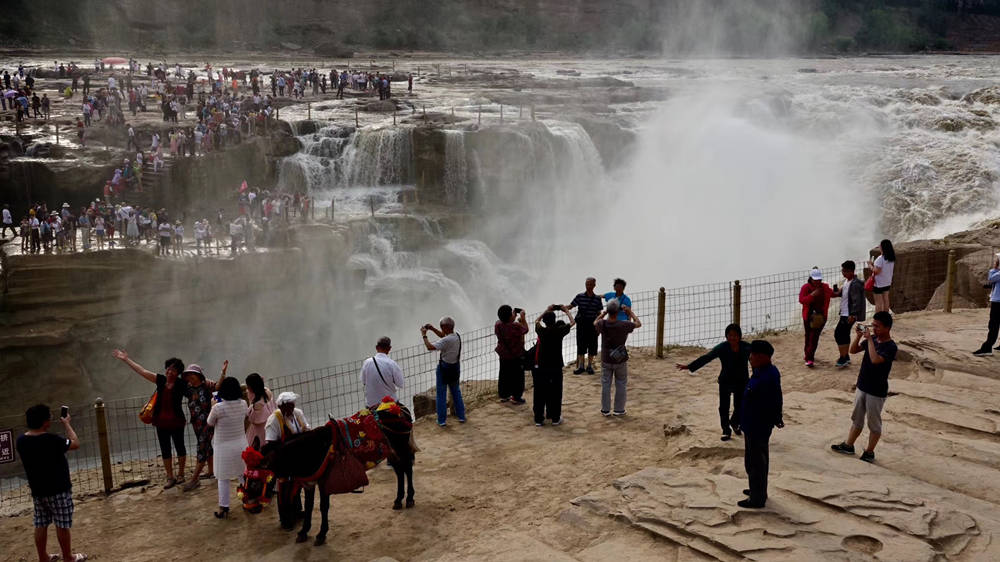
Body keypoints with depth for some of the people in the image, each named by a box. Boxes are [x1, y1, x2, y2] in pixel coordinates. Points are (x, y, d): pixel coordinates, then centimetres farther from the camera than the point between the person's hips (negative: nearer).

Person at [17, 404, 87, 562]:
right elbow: (75, 444, -9)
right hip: (58, 490, -6)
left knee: (40, 525, 14)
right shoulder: (51, 440, -24)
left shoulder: (21, 441, -5)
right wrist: (66, 424, -1)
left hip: (37, 491, 6)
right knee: (62, 525, 6)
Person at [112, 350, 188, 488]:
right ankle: (170, 478, 17)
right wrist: (126, 359, 9)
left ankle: (180, 475, 23)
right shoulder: (161, 380, 2)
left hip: (176, 422, -4)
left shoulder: (181, 384, -10)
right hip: (161, 423, 4)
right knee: (165, 450, 8)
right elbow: (142, 371, 6)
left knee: (179, 447, 9)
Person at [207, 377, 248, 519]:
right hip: (241, 444, 4)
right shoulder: (243, 404, -9)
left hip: (224, 447, -4)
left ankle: (223, 509, 14)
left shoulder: (218, 408, -22)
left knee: (223, 479, 8)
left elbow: (209, 423, -5)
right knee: (244, 475, 21)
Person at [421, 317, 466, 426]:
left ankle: (441, 420, 11)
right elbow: (444, 336, 17)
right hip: (455, 367, 7)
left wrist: (424, 335, -18)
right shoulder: (457, 335, -2)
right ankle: (461, 416, 27)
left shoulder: (446, 340, -27)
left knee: (441, 394, 5)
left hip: (444, 368, -7)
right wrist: (432, 329, 9)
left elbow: (430, 347, -30)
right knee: (456, 392, 20)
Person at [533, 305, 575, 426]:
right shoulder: (559, 331, -11)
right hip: (556, 368, -1)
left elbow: (537, 321, 18)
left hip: (542, 368, 2)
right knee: (556, 394, 9)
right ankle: (555, 418, 15)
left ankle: (538, 419, 9)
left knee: (540, 394, 6)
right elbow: (572, 322, 5)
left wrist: (547, 311, 24)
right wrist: (567, 311, 18)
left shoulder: (541, 331, -5)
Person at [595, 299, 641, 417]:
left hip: (606, 360, 2)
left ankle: (605, 410, 19)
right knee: (621, 385, 13)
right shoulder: (624, 325, -21)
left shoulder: (602, 324, -16)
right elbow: (638, 324, -1)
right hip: (621, 360, -1)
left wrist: (603, 313, 18)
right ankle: (619, 409, 19)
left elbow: (595, 322, 10)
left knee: (605, 385, 12)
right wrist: (630, 313, 11)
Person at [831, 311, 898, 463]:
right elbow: (853, 350, 7)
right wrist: (858, 336, -10)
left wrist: (869, 339, -31)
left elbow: (875, 359, -36)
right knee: (856, 418, 19)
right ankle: (848, 446, 32)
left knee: (874, 423, 9)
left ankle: (869, 452, 22)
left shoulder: (890, 347, -21)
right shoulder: (872, 339, 1)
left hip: (877, 392, -7)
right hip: (862, 386, 7)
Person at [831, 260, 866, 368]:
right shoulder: (847, 280, 7)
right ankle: (846, 357, 28)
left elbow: (857, 301, -25)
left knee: (838, 334, -7)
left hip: (849, 315, -10)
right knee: (844, 335, 17)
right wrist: (838, 292, 0)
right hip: (845, 313, 10)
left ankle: (843, 358, 3)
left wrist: (852, 315, -25)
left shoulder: (855, 285, -23)